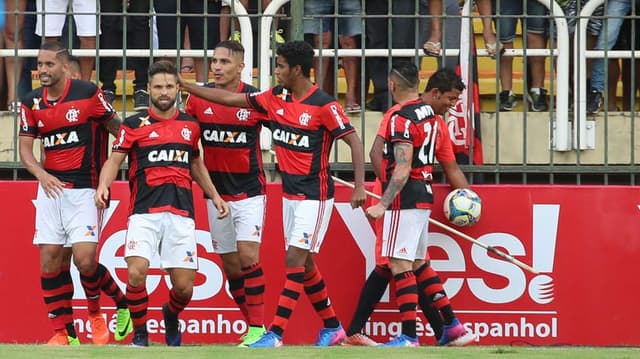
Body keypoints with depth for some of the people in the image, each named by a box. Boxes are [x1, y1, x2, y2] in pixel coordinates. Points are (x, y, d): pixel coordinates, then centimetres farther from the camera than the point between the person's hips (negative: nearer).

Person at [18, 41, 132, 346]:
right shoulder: (31, 103, 6)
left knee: (84, 259, -13)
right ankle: (63, 332, 6)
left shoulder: (88, 94, -7)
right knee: (50, 260, -1)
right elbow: (25, 148, 5)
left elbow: (116, 128, 3)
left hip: (85, 189, -5)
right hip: (50, 189, 5)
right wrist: (42, 175, -13)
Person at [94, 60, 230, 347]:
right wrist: (103, 186, -20)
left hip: (180, 213, 3)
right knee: (136, 272, -22)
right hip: (144, 212, -3)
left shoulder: (190, 125, 15)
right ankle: (139, 334, 0)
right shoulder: (134, 125, 4)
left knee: (184, 286, -2)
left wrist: (214, 195, 22)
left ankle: (171, 316, 35)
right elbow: (114, 160, -1)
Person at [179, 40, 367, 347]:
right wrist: (186, 86, 10)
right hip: (290, 194, 8)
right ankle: (332, 327, 23)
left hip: (314, 196, -8)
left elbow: (353, 140, -13)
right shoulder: (277, 97, 5)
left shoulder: (323, 105, -15)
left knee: (295, 260, -11)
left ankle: (276, 333, -14)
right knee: (304, 264, 11)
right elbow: (229, 98, 11)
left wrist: (360, 185, -21)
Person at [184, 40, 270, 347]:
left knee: (248, 255, -15)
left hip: (249, 191, -4)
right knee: (230, 264, 4)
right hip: (216, 192, 4)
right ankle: (253, 324, 14)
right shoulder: (197, 99, 0)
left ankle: (258, 327, -12)